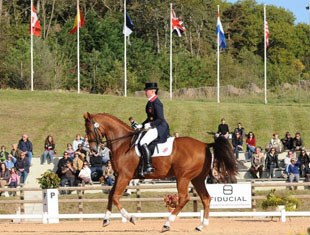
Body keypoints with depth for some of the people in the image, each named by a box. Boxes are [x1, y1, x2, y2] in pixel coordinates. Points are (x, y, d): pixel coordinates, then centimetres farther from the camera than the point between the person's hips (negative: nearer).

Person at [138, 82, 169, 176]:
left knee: (143, 142, -27)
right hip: (154, 128, 11)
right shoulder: (150, 102, 15)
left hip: (160, 128, -11)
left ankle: (148, 166, -27)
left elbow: (160, 119, -22)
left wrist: (149, 124, -21)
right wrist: (142, 125, 13)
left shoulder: (156, 103, -16)